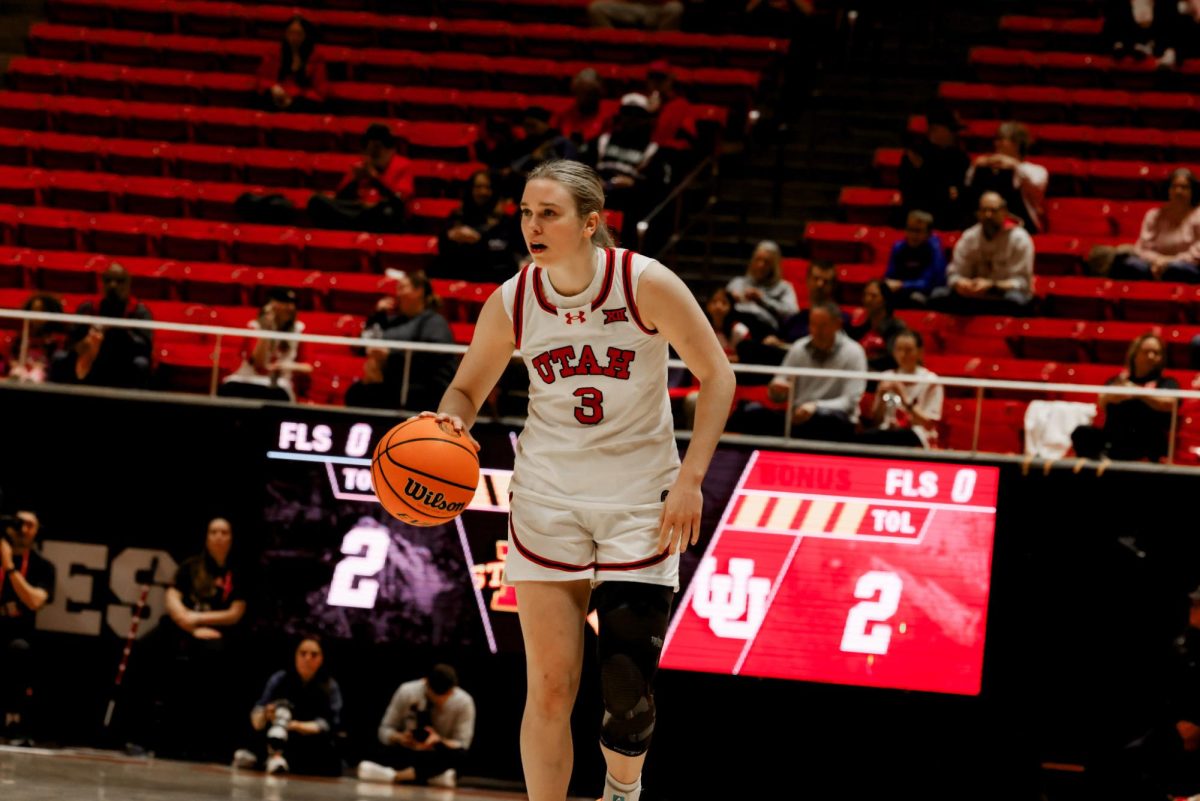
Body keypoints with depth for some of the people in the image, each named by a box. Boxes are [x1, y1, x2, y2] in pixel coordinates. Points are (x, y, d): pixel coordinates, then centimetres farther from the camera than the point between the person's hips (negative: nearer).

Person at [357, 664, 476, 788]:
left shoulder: (464, 702, -11)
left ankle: (394, 775, -39)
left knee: (458, 754, -37)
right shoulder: (407, 692, -11)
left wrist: (439, 742, -32)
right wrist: (400, 738, -26)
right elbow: (384, 730, -3)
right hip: (408, 754, 0)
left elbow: (462, 745, -11)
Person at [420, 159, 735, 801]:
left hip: (640, 500, -2)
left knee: (628, 687, -6)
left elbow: (715, 375, -6)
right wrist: (449, 423, -15)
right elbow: (467, 388, 9)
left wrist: (690, 477, -13)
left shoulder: (646, 284, -13)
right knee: (550, 683, -3)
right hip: (547, 499, 2)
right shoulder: (511, 304, -5)